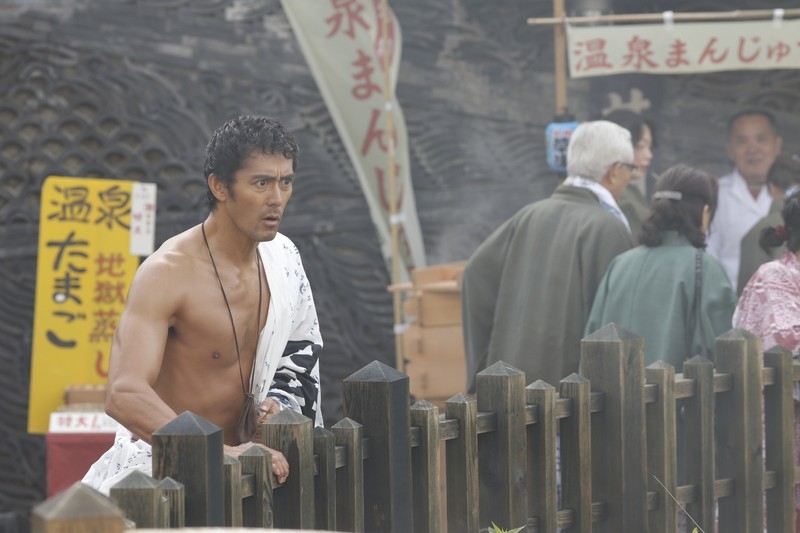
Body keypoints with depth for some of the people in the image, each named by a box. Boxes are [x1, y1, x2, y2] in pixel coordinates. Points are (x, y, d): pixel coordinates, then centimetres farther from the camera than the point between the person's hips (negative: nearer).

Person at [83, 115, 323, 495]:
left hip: (236, 455, 7)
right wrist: (220, 454, -42)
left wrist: (281, 401, -1)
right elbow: (124, 395, -32)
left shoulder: (281, 257, 4)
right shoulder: (167, 273, -20)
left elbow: (301, 349, 22)